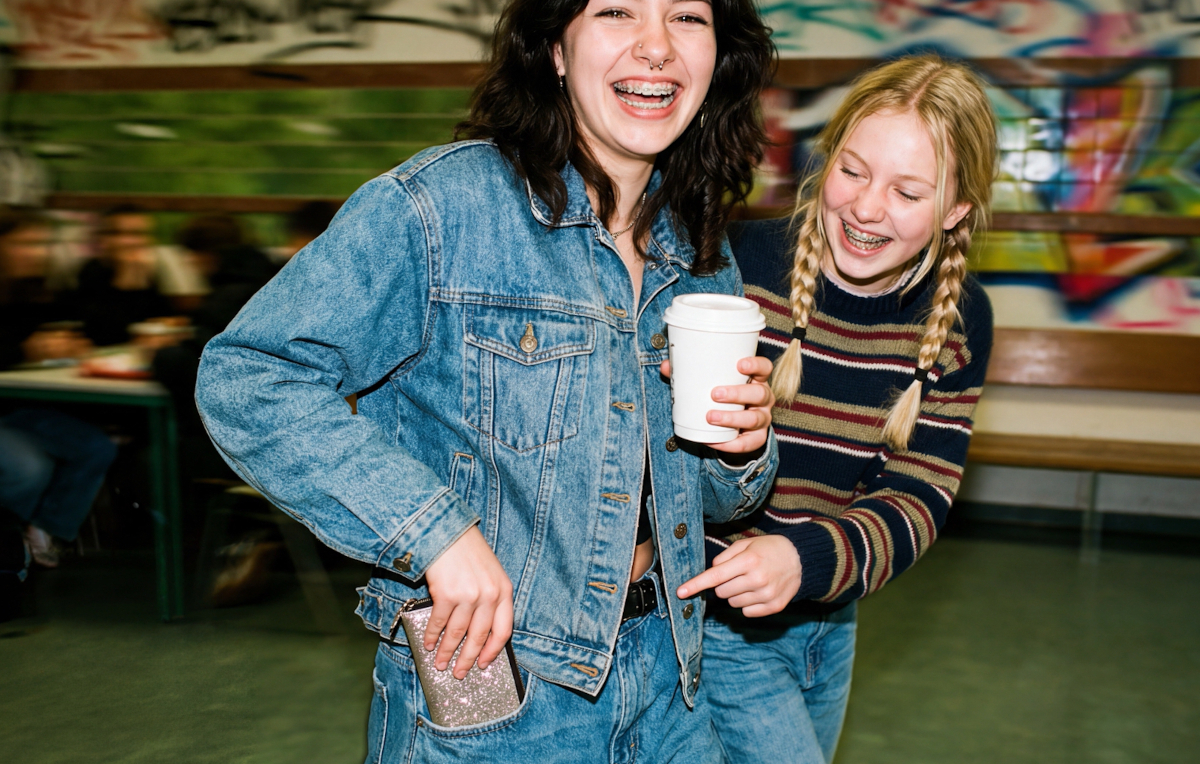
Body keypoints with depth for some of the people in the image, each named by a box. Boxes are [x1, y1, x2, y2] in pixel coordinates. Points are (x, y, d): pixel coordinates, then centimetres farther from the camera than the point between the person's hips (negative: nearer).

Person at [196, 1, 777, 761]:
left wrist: (745, 448, -10)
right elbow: (246, 379, -19)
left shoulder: (704, 256, 4)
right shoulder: (439, 205, -16)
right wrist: (434, 530, -26)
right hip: (479, 686, -5)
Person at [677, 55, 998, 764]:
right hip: (713, 624, -5)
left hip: (830, 624, 5)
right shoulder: (733, 262, -21)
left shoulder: (959, 317, -6)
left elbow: (918, 499, -11)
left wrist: (808, 558, -29)